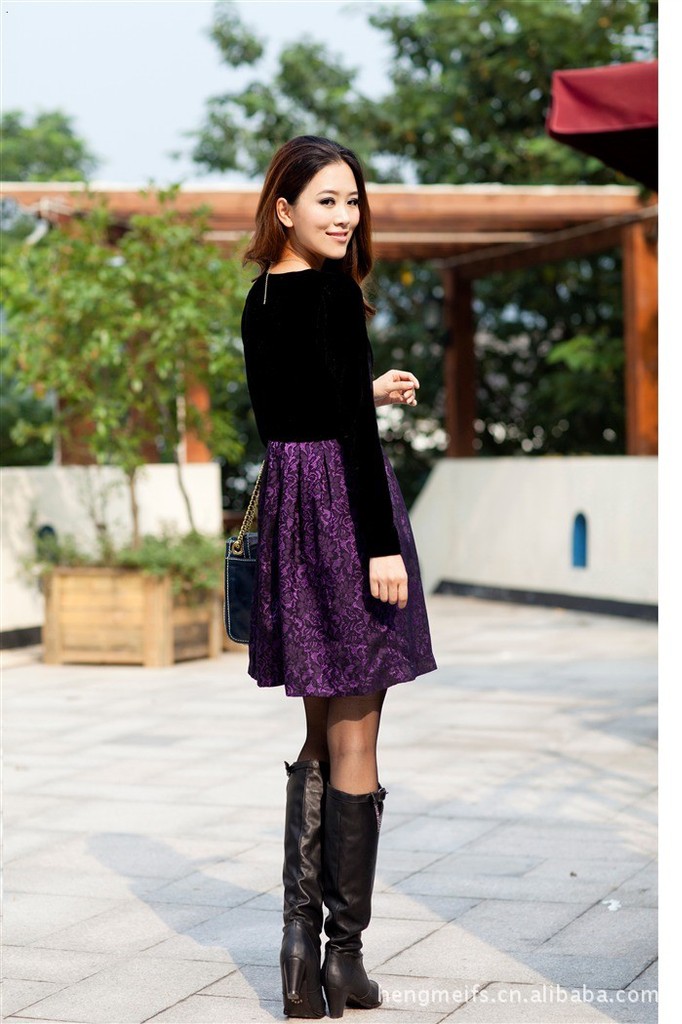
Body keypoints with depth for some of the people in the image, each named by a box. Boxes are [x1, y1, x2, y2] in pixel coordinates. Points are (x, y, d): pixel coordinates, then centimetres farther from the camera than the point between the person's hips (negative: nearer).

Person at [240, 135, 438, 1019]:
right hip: (343, 500, -8)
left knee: (323, 734, 17)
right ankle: (345, 952, 8)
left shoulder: (258, 299, 11)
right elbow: (352, 428, -19)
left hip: (284, 504, 8)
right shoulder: (334, 291, -13)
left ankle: (301, 933, 16)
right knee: (354, 741, 1)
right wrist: (381, 544, -19)